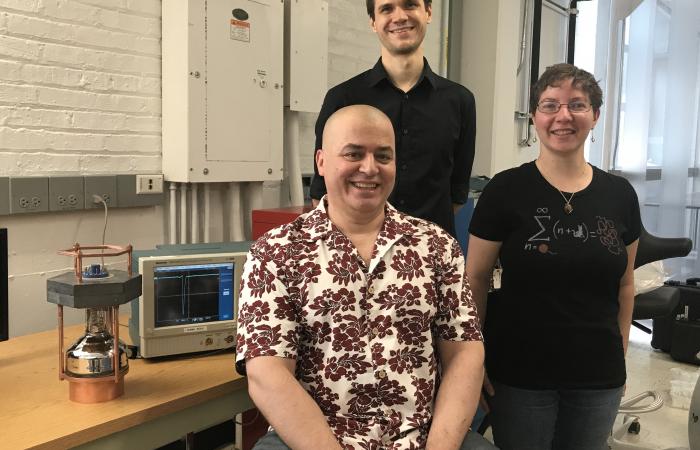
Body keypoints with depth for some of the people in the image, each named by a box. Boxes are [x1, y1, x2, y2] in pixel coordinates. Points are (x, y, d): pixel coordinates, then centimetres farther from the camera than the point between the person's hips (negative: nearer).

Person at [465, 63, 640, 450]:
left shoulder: (620, 194, 2)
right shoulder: (505, 190, -9)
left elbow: (624, 283, 12)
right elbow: (476, 279, -5)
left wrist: (620, 353, 11)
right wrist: (475, 359, -6)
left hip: (599, 377, 4)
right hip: (520, 375, -3)